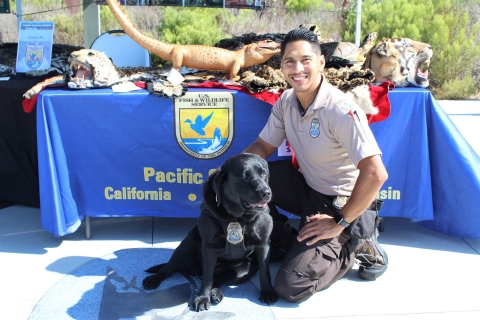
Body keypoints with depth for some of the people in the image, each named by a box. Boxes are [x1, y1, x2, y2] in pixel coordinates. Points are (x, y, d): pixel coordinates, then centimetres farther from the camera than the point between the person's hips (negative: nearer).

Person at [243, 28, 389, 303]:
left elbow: (375, 174, -32)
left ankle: (359, 246, 6)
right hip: (306, 186, 7)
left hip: (339, 203, -7)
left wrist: (340, 223, -22)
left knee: (291, 287, -16)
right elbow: (263, 146, 6)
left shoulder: (341, 110, -27)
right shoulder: (286, 101, -3)